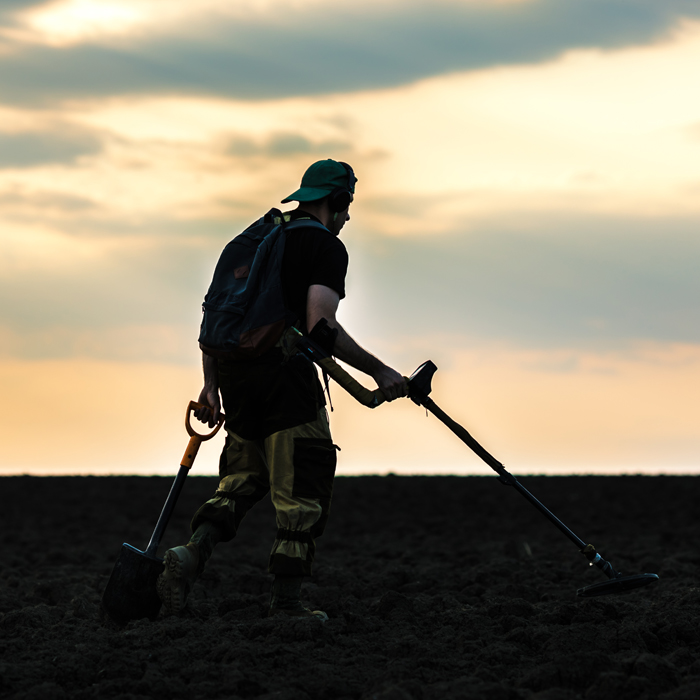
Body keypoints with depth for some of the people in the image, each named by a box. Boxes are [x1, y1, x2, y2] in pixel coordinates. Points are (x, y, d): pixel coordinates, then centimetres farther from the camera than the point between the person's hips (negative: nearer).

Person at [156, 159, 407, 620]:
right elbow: (321, 326, -16)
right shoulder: (326, 246, -3)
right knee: (302, 487, 1)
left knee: (244, 477, 18)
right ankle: (287, 600, -1)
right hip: (284, 373, -7)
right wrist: (379, 372, -10)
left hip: (234, 371, 7)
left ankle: (193, 553, -4)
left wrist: (211, 385, 20)